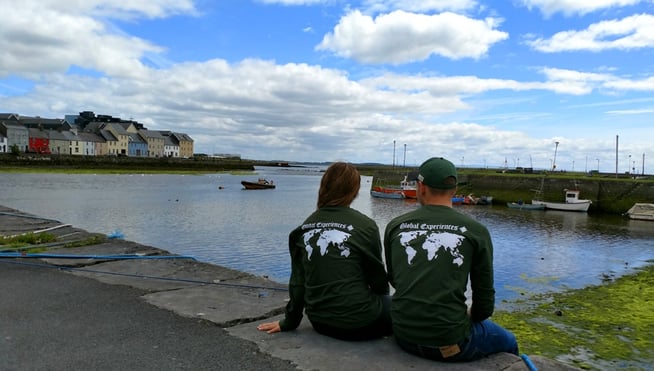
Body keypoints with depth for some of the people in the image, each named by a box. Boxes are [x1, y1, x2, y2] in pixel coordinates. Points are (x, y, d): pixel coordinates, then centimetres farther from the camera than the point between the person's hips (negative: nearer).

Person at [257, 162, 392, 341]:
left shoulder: (306, 226, 0)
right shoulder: (365, 225, -11)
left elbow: (297, 280, 5)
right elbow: (378, 276, 0)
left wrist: (290, 322, 18)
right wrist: (383, 294, 23)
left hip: (320, 322, 5)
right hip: (358, 322, -5)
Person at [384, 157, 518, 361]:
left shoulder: (395, 226, 1)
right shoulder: (476, 231, -6)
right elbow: (485, 298, 0)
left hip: (403, 336, 4)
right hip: (450, 341, -4)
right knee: (508, 342, 28)